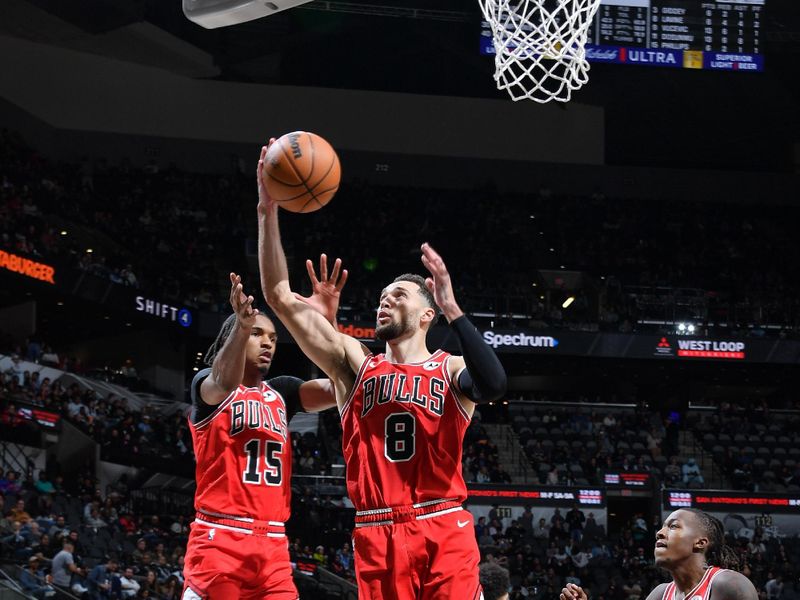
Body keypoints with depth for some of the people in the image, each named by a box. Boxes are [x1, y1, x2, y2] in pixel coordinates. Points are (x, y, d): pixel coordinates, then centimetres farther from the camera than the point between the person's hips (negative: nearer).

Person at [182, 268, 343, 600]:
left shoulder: (280, 392, 16)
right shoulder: (206, 385, 2)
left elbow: (338, 389, -2)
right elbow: (225, 383, -24)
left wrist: (327, 324, -18)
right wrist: (241, 325, -44)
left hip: (273, 545, 5)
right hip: (220, 540, -5)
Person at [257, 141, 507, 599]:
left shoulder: (452, 370, 8)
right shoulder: (355, 363, 14)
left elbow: (494, 386, -17)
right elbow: (281, 297, 8)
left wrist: (453, 310, -18)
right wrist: (269, 211, -1)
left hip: (444, 532, -2)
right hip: (378, 537, 3)